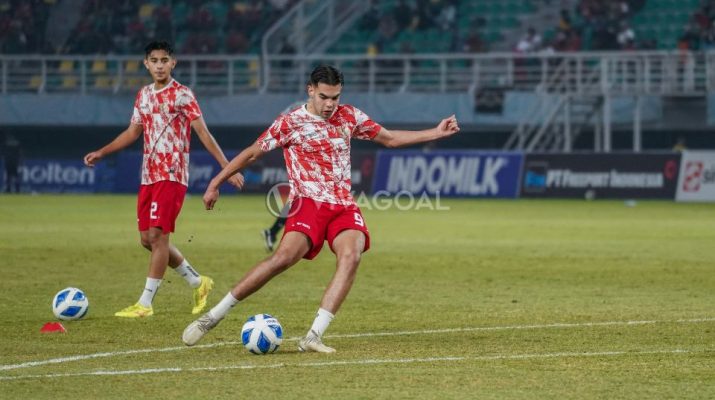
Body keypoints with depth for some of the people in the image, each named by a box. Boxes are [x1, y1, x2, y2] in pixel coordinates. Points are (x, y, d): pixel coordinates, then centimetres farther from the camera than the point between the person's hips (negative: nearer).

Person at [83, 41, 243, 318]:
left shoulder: (182, 95, -8)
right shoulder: (144, 95, 13)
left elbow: (203, 133, -10)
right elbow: (133, 132, 24)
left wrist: (227, 167, -16)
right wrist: (102, 153, 20)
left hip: (172, 175, -8)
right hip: (148, 176, 8)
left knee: (157, 235, -12)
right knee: (147, 239, 8)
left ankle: (145, 304, -10)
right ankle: (198, 282, 24)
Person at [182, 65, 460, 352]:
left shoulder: (349, 116, 12)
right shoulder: (290, 123, -1)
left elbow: (390, 139, 24)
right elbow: (251, 154, 5)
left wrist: (436, 133, 19)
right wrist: (215, 184, 3)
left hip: (344, 206, 4)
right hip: (309, 202, -4)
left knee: (350, 256, -27)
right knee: (284, 257, -28)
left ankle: (313, 337, -29)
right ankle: (213, 316, -18)